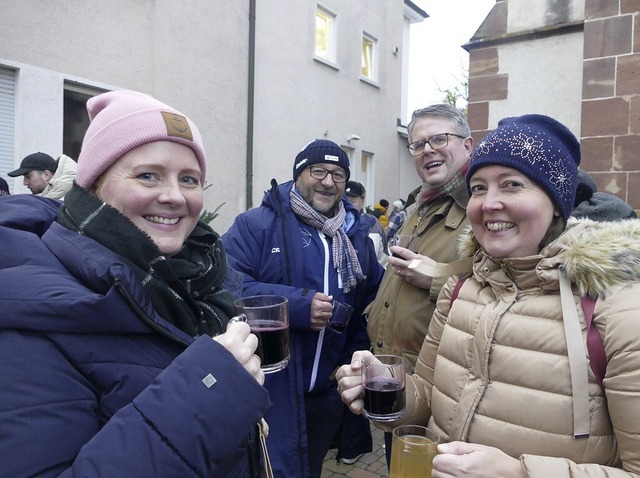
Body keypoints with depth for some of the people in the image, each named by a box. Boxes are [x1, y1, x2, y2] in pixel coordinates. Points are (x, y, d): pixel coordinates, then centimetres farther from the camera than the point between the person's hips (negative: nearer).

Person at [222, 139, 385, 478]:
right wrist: (297, 304, -26)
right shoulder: (256, 225, -9)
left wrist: (354, 358, 2)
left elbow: (372, 303, 14)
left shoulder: (357, 236, 9)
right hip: (267, 390, -5)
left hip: (328, 393, 6)